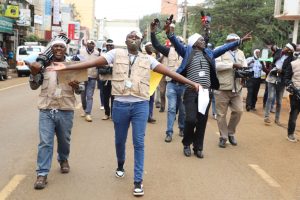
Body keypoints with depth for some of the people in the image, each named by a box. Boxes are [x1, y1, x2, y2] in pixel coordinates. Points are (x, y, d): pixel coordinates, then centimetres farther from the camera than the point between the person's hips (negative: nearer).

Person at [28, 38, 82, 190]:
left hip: (66, 111, 1)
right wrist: (34, 73, -14)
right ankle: (42, 174, 1)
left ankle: (63, 160, 43)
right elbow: (34, 86, 5)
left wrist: (76, 86, -18)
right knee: (45, 142, -4)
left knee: (64, 140, 16)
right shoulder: (44, 65, 4)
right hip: (46, 110, -1)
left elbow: (79, 91, 6)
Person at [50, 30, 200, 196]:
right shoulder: (116, 53, 4)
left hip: (140, 106, 0)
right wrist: (66, 67, -10)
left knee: (139, 143, -1)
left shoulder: (147, 59, 6)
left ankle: (138, 181, 7)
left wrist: (191, 83, -3)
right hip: (120, 105, 1)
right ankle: (120, 166, 45)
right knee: (119, 140, 15)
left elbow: (168, 72, 2)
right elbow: (92, 62, -3)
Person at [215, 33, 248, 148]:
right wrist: (233, 64, -20)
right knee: (221, 114, 2)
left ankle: (231, 133, 23)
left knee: (238, 111, 1)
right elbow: (216, 65, -17)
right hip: (222, 88, -4)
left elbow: (245, 67, 12)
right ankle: (223, 137, 17)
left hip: (236, 89, 5)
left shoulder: (241, 53, 16)